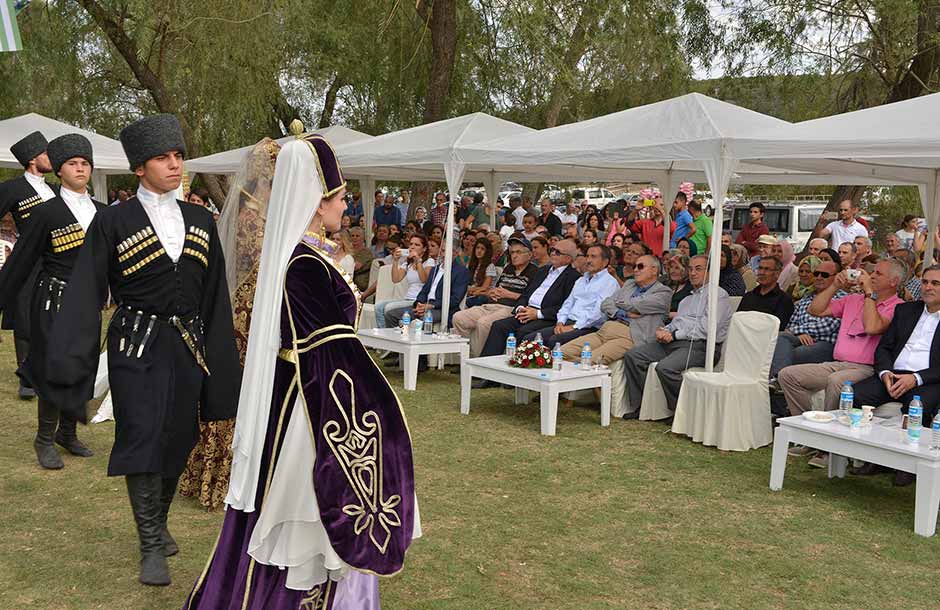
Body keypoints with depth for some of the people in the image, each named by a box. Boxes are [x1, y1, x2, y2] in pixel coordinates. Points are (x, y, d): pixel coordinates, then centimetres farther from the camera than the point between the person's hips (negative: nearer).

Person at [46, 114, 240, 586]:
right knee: (141, 441, -6)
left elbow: (215, 296, 11)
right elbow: (85, 296, -8)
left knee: (177, 441, 11)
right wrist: (70, 364, -15)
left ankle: (158, 523, 34)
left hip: (188, 348, 4)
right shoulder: (112, 222, -4)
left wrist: (220, 364, 10)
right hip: (137, 347, -4)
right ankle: (151, 547, 7)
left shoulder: (201, 221, 8)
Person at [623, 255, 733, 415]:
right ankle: (640, 406, -5)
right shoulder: (688, 298, 30)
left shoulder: (718, 294, 0)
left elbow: (706, 328, -13)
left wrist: (674, 335, -12)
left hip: (700, 345, -9)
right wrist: (663, 331, 3)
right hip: (673, 342, 9)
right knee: (632, 355, -6)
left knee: (665, 367, -34)